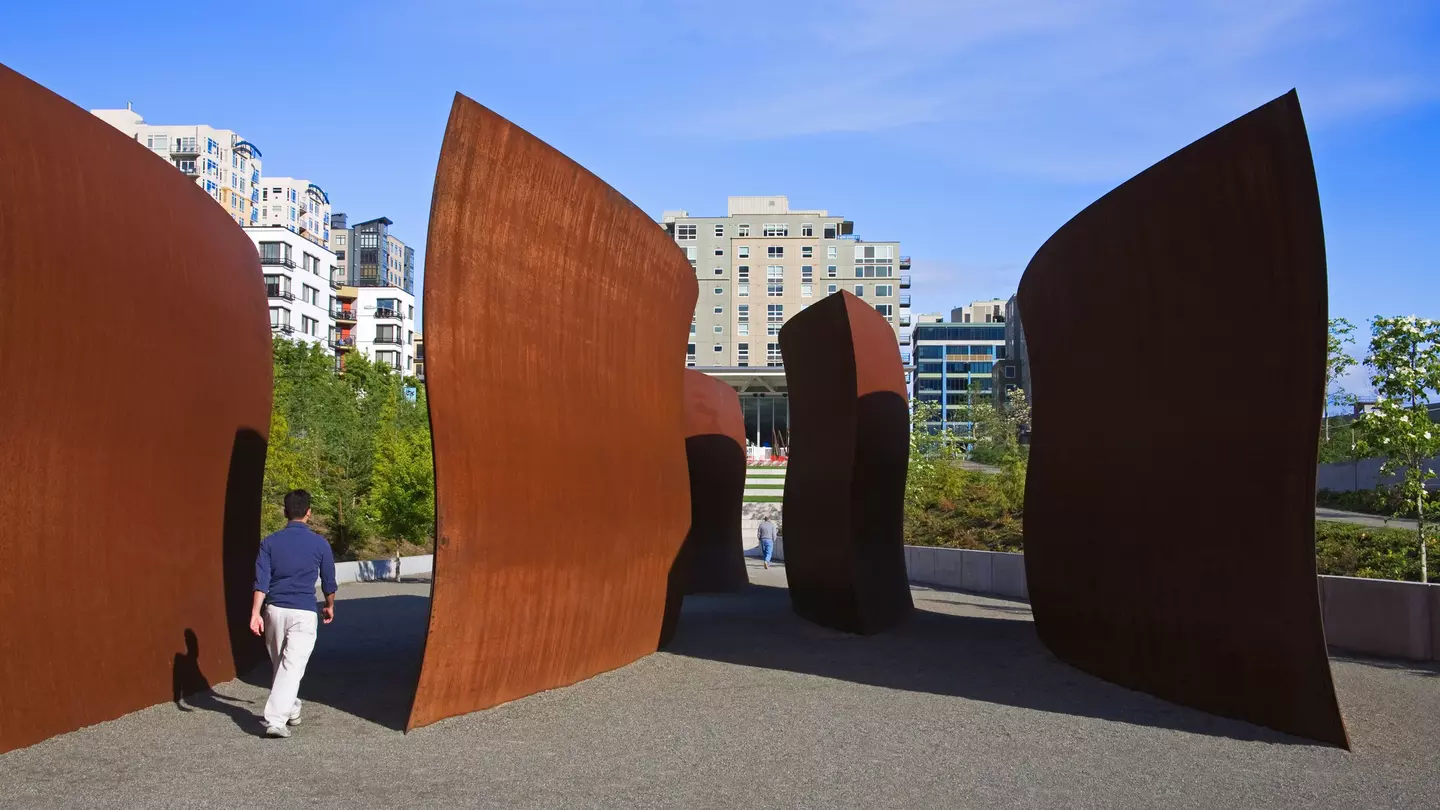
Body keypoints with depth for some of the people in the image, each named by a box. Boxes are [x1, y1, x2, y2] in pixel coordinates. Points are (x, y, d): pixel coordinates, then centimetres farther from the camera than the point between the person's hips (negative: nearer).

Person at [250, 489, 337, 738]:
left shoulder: (270, 542, 2)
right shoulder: (319, 544, -1)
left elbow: (261, 581, -6)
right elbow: (328, 581, 9)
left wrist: (255, 613, -9)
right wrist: (330, 606, 25)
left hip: (274, 610, 3)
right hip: (303, 614, -3)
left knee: (279, 665, 18)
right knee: (292, 667, -6)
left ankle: (290, 712, 31)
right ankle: (276, 720, -16)